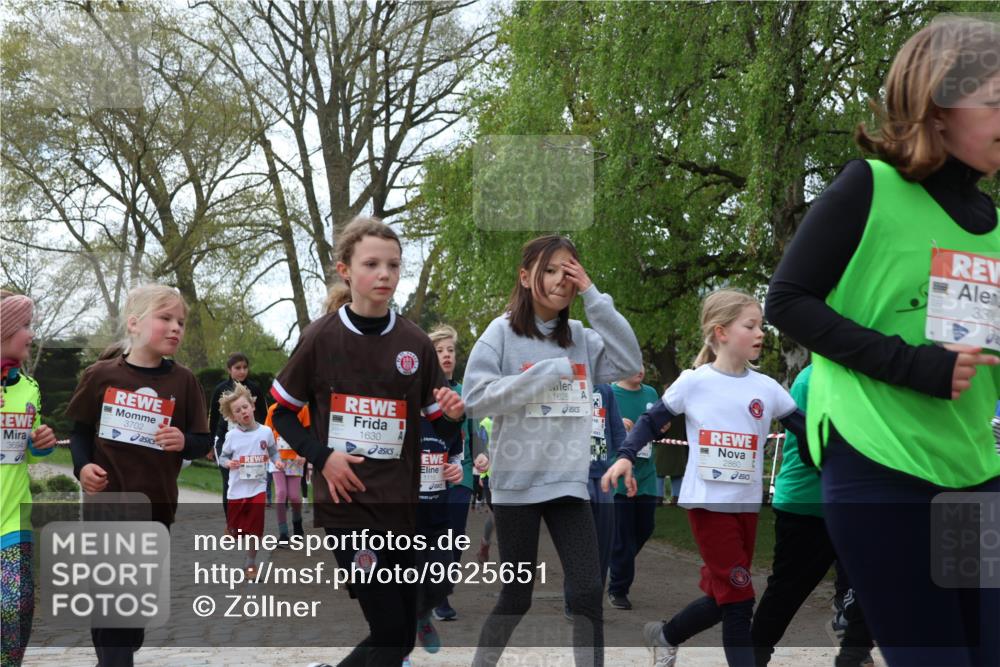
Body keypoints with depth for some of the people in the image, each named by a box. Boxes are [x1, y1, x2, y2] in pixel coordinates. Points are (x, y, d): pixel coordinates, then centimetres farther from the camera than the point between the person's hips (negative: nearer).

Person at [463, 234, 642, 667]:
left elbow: (630, 363, -5)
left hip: (569, 482, 4)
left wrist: (592, 296, -8)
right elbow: (475, 399, -14)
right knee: (517, 596, 8)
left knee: (588, 592, -1)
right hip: (517, 483, -3)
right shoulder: (502, 332, -5)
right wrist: (548, 372, -19)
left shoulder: (580, 337, 7)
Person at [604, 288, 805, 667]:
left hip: (747, 506, 5)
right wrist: (625, 456, -13)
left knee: (722, 597, 11)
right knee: (738, 597, -7)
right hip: (706, 504, -5)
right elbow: (652, 422, 2)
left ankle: (664, 636, 36)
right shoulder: (692, 382, -5)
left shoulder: (767, 389, 4)